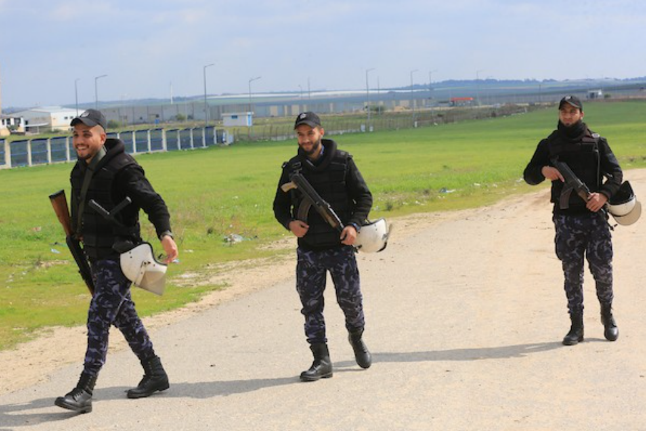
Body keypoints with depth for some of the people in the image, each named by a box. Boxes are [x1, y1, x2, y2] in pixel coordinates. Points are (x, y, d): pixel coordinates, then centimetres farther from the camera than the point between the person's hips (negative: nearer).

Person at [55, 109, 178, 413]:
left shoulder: (122, 168, -15)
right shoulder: (80, 170, 10)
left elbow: (152, 202, -23)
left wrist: (165, 234, -37)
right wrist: (79, 235, 25)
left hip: (119, 256, -9)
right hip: (97, 256, 9)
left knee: (98, 317, -14)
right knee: (123, 316, 16)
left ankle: (84, 391, -15)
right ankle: (155, 374, 29)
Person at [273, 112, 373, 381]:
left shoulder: (342, 162, 0)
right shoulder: (292, 168, 5)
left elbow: (364, 197, 2)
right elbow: (280, 205, 13)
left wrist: (354, 224, -15)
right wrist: (290, 223, -9)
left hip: (340, 246, -2)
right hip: (308, 249, 2)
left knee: (350, 298, -1)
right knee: (311, 304, 0)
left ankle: (356, 337, 31)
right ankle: (321, 360, 7)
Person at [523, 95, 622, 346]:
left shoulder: (597, 142, 6)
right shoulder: (549, 145, 8)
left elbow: (616, 173, 3)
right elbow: (529, 175, 10)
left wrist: (604, 194, -17)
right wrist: (543, 170, -13)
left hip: (595, 215, -1)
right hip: (566, 219, 1)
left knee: (602, 269, 0)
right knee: (572, 273, 3)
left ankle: (607, 315, 23)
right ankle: (576, 326, 10)